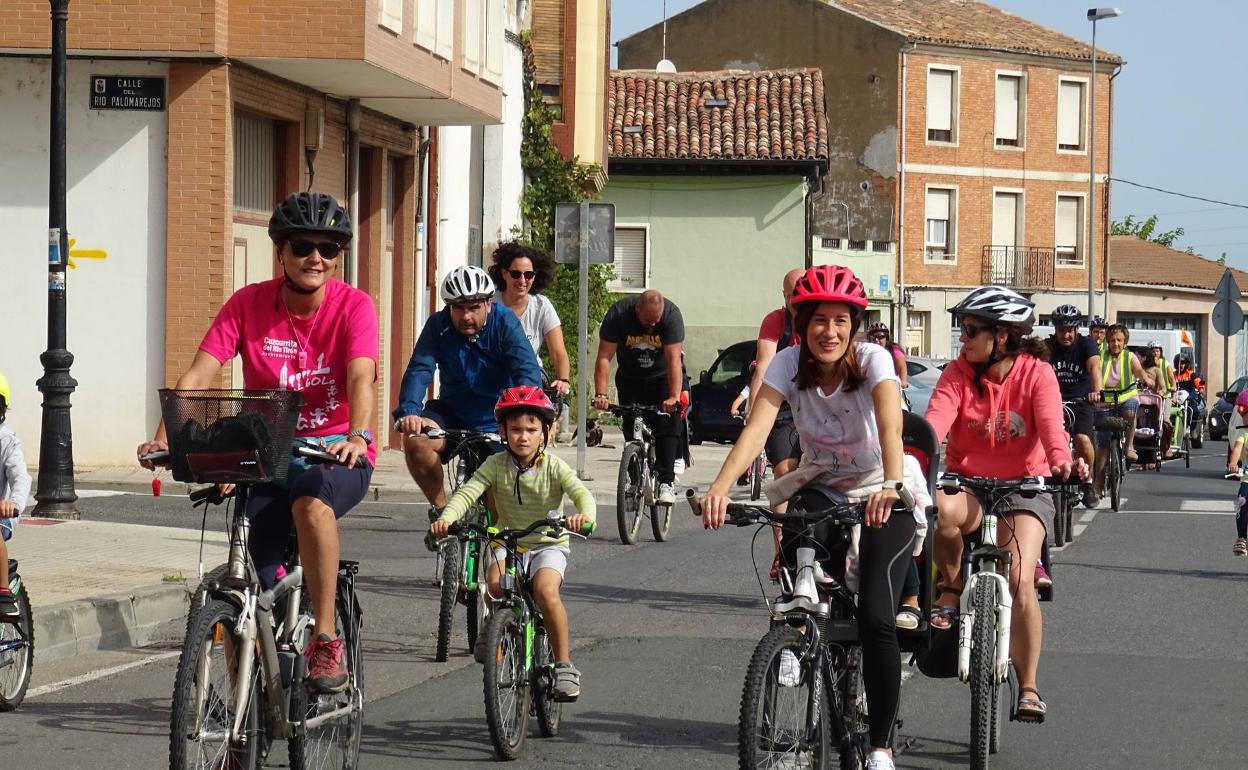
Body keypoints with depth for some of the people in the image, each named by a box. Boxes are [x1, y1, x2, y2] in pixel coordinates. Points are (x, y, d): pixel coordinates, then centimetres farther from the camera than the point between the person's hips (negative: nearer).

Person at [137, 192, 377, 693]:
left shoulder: (353, 307, -8)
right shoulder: (249, 304, -4)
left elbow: (361, 379, -24)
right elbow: (198, 376, -13)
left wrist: (357, 436, -44)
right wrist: (164, 439, -29)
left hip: (337, 455, -2)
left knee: (311, 497, -38)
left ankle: (326, 642, -30)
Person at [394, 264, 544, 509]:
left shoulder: (505, 324, -14)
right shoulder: (438, 325, -8)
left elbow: (528, 372, -26)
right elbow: (419, 370, -19)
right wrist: (408, 412, -39)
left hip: (497, 423, -2)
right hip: (453, 414, 2)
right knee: (415, 440, -27)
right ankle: (441, 509, -9)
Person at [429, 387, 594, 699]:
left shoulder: (553, 467, -7)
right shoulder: (496, 465, -4)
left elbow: (581, 492, -21)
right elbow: (467, 493, -15)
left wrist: (584, 515, -46)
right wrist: (446, 518, -36)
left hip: (548, 545, -2)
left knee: (546, 590, -31)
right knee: (496, 582, -31)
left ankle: (564, 665, -18)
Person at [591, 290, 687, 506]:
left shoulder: (671, 314, -26)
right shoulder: (618, 314, -24)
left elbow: (674, 359, -31)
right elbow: (604, 357, -25)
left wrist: (674, 397, -41)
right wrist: (600, 394, -35)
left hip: (663, 377, -1)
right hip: (631, 380, 1)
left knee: (667, 427, -16)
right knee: (632, 430, -5)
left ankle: (666, 483, -19)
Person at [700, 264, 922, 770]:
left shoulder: (872, 360, -20)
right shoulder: (789, 364, -14)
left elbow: (890, 429, -35)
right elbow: (756, 428, -28)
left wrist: (891, 487, -55)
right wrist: (719, 489, -44)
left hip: (881, 495, -4)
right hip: (822, 485, 4)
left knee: (875, 618, -18)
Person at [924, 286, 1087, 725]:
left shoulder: (1037, 375, -7)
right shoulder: (958, 374, -3)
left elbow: (1051, 425, -23)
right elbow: (935, 419, -20)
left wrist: (1061, 461, -45)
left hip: (1023, 487, -1)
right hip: (968, 483, 1)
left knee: (1020, 582, -22)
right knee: (943, 511, -37)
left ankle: (1028, 687, -7)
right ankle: (951, 590, -8)